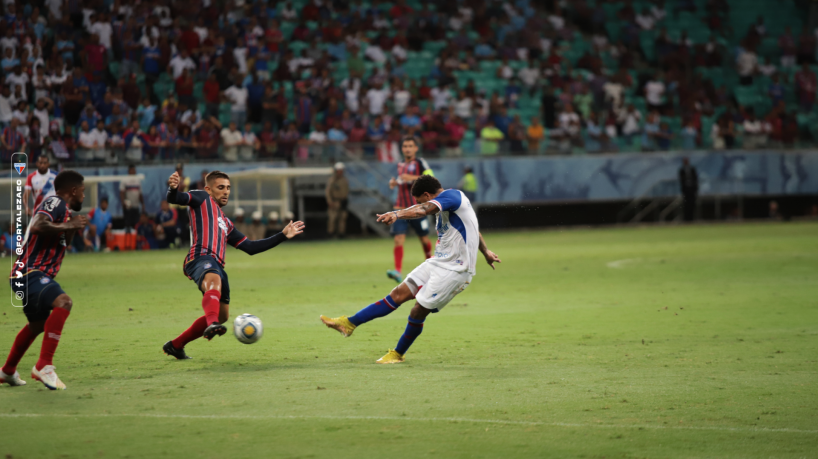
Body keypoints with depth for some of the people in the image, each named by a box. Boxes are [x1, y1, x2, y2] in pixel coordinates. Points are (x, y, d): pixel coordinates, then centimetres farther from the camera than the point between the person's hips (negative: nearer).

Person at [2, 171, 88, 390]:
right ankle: (44, 365, -35)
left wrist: (72, 227, 14)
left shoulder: (62, 207, 18)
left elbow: (61, 243, 30)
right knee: (63, 302, -32)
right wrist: (68, 226, -20)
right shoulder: (55, 203, -12)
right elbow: (38, 226, -30)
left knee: (38, 324, 28)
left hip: (27, 276, 11)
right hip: (30, 273, -11)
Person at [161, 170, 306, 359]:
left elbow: (250, 247, 33)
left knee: (222, 315, 14)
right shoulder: (202, 199, 16)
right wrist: (173, 188, -27)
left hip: (217, 266, 9)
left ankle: (175, 345, 27)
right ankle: (212, 324, -67)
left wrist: (283, 235, 32)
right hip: (200, 259, -8)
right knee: (214, 281, -39)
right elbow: (175, 199, -2)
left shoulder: (226, 224, 35)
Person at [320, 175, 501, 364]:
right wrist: (486, 252, 44)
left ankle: (398, 354, 12)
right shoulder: (451, 200, 16)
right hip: (438, 263, 10)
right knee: (399, 294, 3)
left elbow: (424, 210, -37)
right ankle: (349, 324, 0)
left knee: (418, 311, -7)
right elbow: (472, 228, 31)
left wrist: (397, 214, -53)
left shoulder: (451, 195, -16)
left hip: (454, 270, -10)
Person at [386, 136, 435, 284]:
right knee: (398, 239, -13)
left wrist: (413, 178, -23)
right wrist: (394, 183, 8)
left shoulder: (420, 163, -3)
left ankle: (430, 261, 38)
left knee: (424, 239, 9)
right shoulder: (400, 165, 14)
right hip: (400, 208, 4)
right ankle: (397, 271, -21)